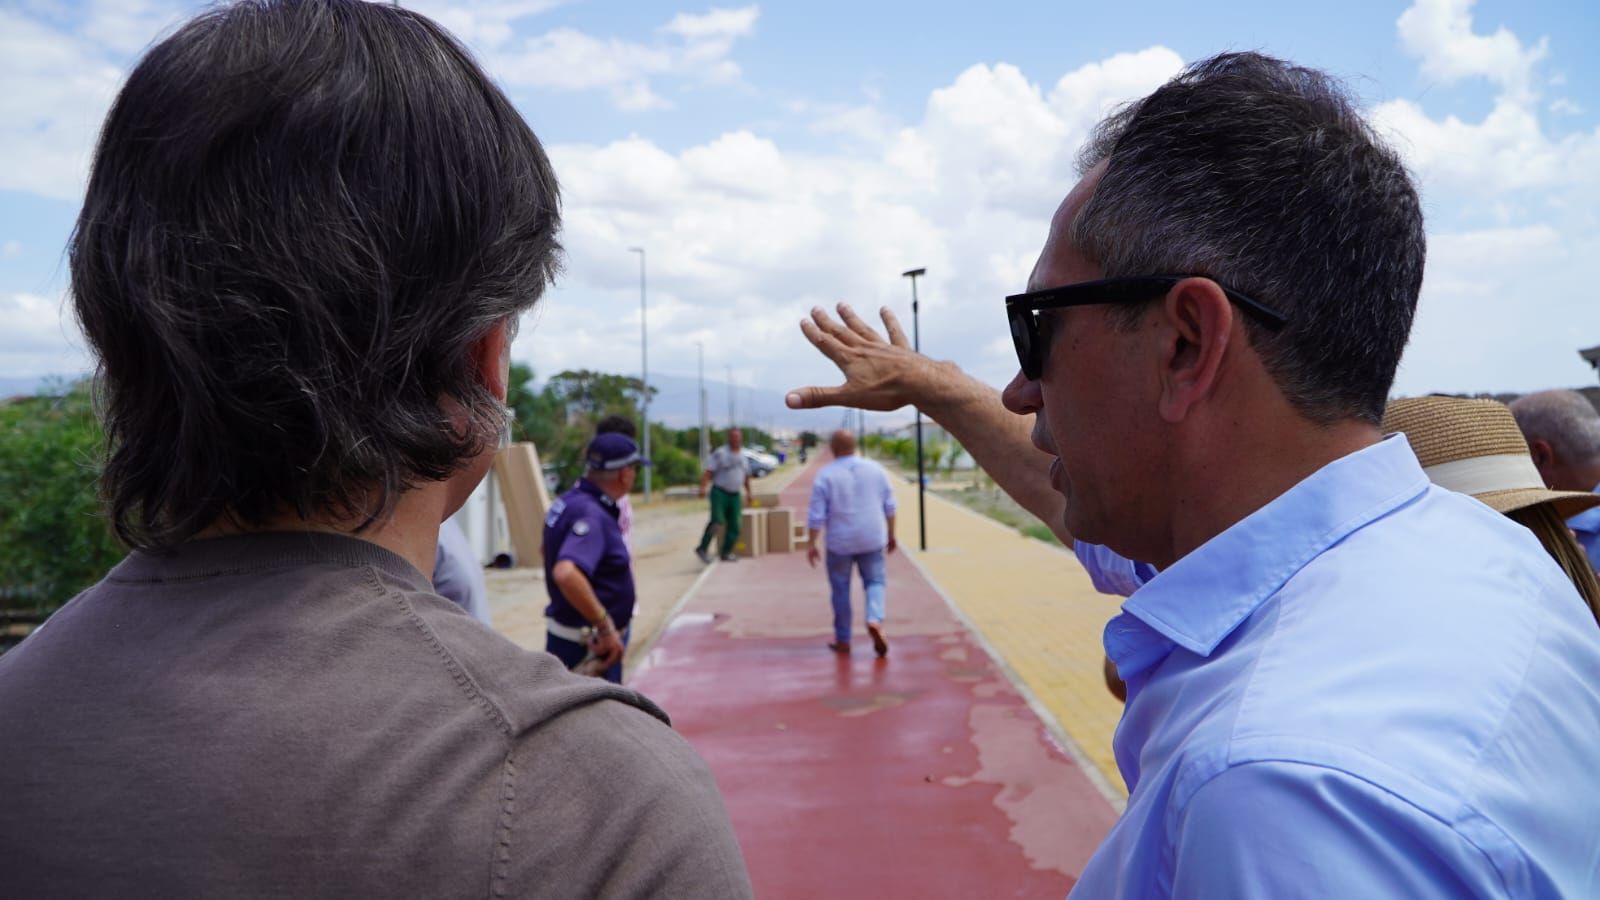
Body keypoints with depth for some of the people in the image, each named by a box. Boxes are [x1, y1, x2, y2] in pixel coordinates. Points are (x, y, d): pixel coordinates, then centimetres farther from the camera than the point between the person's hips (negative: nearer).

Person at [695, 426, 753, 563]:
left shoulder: (743, 455, 12)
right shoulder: (720, 453, -7)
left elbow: (746, 475, 25)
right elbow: (708, 472, -13)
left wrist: (749, 492, 27)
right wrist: (702, 487, -26)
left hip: (734, 495, 6)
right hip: (719, 492, -6)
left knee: (734, 526, 2)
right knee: (717, 521, -20)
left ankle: (726, 553, 12)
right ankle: (703, 548, -9)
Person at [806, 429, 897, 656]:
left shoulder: (825, 475, -9)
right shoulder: (876, 469, 1)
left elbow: (816, 514, -10)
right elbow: (889, 507, 6)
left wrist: (811, 544, -2)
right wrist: (891, 534, 16)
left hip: (840, 542, -2)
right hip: (872, 539, 2)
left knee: (840, 588, 11)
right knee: (874, 582, 12)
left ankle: (842, 640, 18)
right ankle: (875, 620, -14)